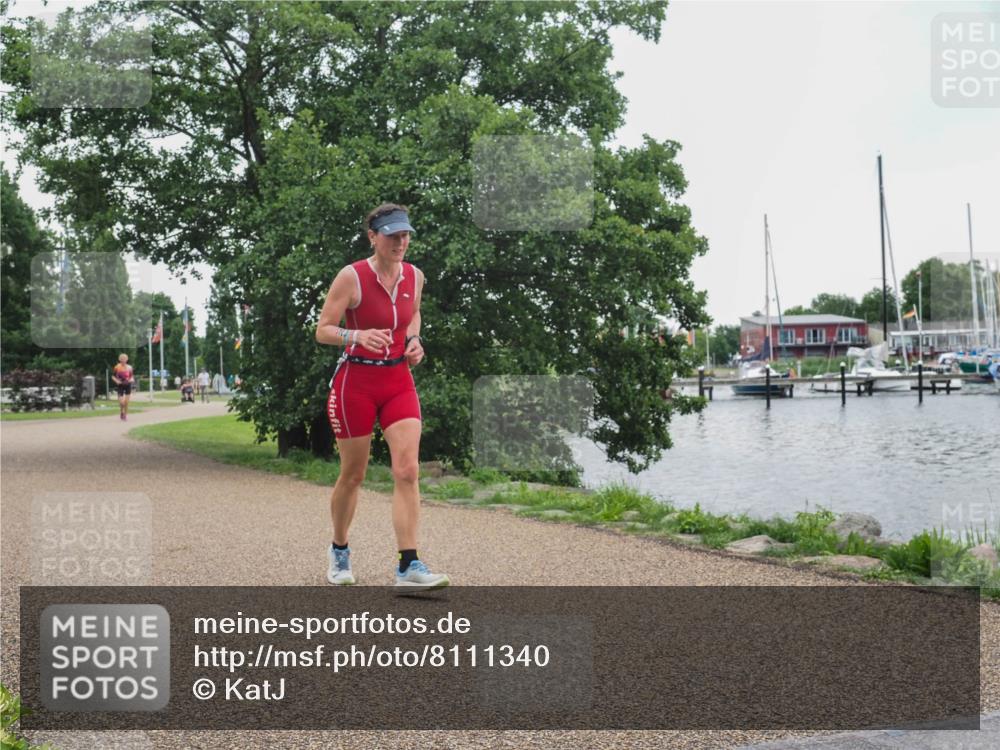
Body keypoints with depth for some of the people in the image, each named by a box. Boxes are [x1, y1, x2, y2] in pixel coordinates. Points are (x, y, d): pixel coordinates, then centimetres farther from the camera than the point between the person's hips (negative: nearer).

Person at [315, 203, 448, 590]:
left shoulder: (414, 276, 3)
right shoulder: (351, 277, -12)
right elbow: (322, 331, -11)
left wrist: (414, 339, 3)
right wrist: (357, 335, -30)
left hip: (399, 380, 4)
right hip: (355, 382, -4)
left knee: (407, 471, -11)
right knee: (353, 475, 8)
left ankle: (408, 566, -9)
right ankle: (339, 551, 32)